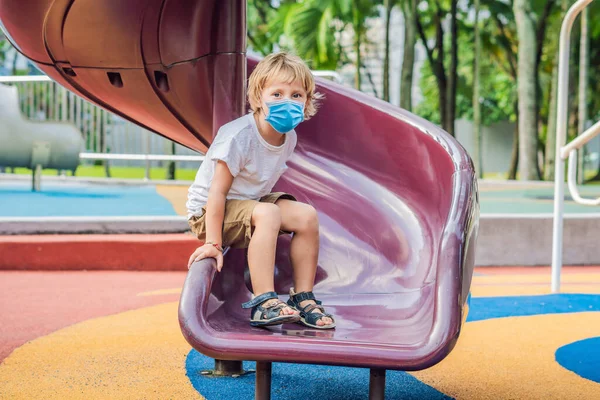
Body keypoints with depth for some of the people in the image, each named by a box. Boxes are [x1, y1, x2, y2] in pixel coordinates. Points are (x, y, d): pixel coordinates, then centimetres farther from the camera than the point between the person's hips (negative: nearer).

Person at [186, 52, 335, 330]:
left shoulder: (289, 138, -4)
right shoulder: (238, 137, -27)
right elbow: (217, 192, -26)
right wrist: (213, 243, -27)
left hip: (251, 202, 7)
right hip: (208, 212, -7)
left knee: (307, 215, -13)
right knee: (268, 214, -34)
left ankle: (302, 298, -4)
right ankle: (263, 303, -34)